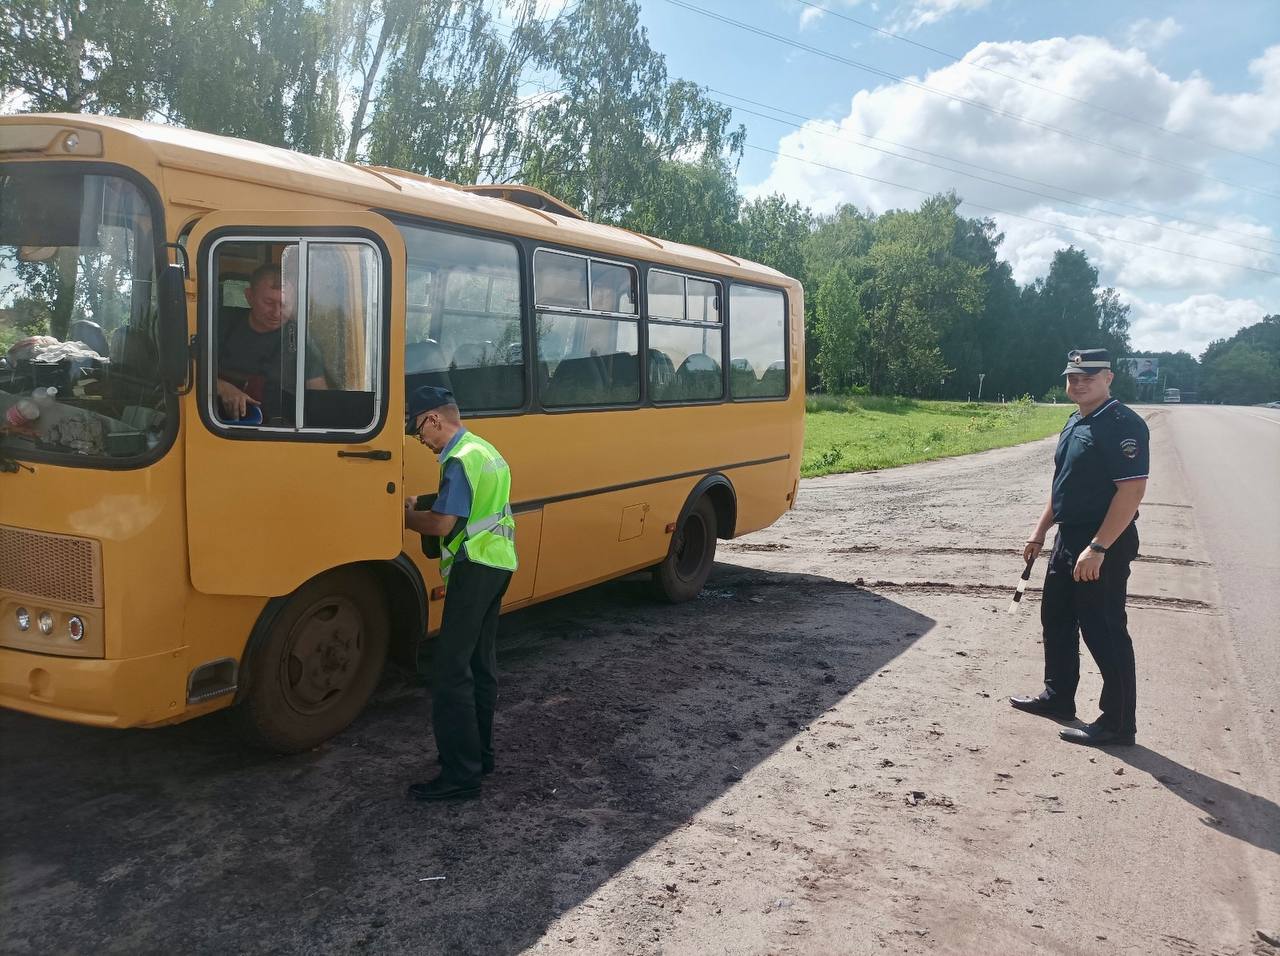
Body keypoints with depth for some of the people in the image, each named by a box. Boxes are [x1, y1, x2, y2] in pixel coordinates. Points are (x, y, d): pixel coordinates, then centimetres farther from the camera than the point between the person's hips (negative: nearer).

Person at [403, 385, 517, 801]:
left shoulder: (460, 459, -16)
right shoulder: (485, 450, 15)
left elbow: (443, 524, -20)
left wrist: (408, 516, -2)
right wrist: (425, 509, 8)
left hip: (475, 567, -11)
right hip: (498, 563, 11)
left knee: (450, 670, -9)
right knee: (481, 663, 16)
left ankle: (461, 774, -7)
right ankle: (479, 753, 25)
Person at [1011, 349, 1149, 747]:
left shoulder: (1122, 424, -17)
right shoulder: (1075, 423, 13)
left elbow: (1131, 490, -23)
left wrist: (1098, 548, -26)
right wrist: (1039, 533, 19)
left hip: (1104, 544, -10)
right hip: (1069, 538, 10)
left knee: (1104, 631, -4)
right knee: (1056, 618, 19)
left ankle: (1118, 722, 8)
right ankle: (1057, 697, 34)